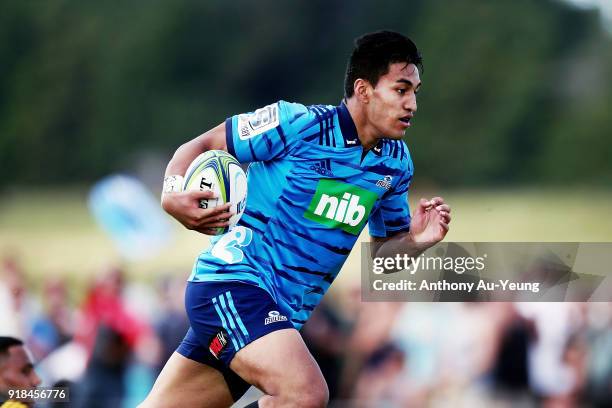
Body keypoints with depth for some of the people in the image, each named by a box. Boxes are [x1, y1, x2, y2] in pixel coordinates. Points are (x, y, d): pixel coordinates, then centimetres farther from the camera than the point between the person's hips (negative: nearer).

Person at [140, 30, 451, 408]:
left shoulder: (396, 163, 8)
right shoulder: (300, 124, -12)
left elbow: (382, 249, 19)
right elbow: (200, 147, -4)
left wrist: (416, 241, -3)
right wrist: (172, 194, -24)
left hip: (287, 315, 7)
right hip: (233, 280, -7)